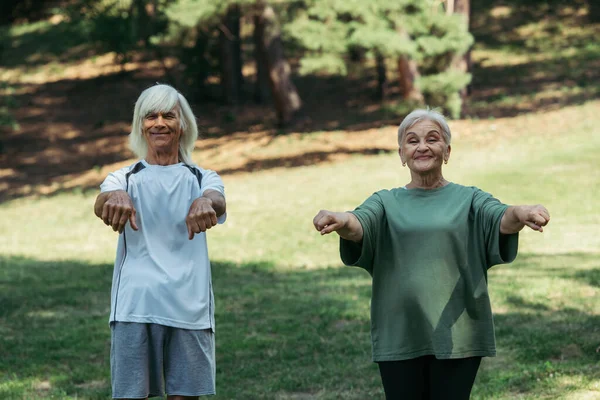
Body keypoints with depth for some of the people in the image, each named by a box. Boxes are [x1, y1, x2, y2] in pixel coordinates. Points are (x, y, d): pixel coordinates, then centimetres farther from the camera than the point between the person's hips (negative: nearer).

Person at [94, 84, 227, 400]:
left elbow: (218, 201, -11)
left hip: (190, 308, 0)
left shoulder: (202, 179, 13)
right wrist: (115, 196, -37)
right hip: (134, 307, 0)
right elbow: (100, 205, -11)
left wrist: (206, 202, -37)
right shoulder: (125, 178, 12)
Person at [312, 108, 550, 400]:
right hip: (399, 335, 1)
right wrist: (341, 222, -38)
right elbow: (361, 224, -13)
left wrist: (520, 214, -40)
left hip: (455, 334, -1)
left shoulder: (469, 199, 6)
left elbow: (499, 218, -14)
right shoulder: (386, 202, 8)